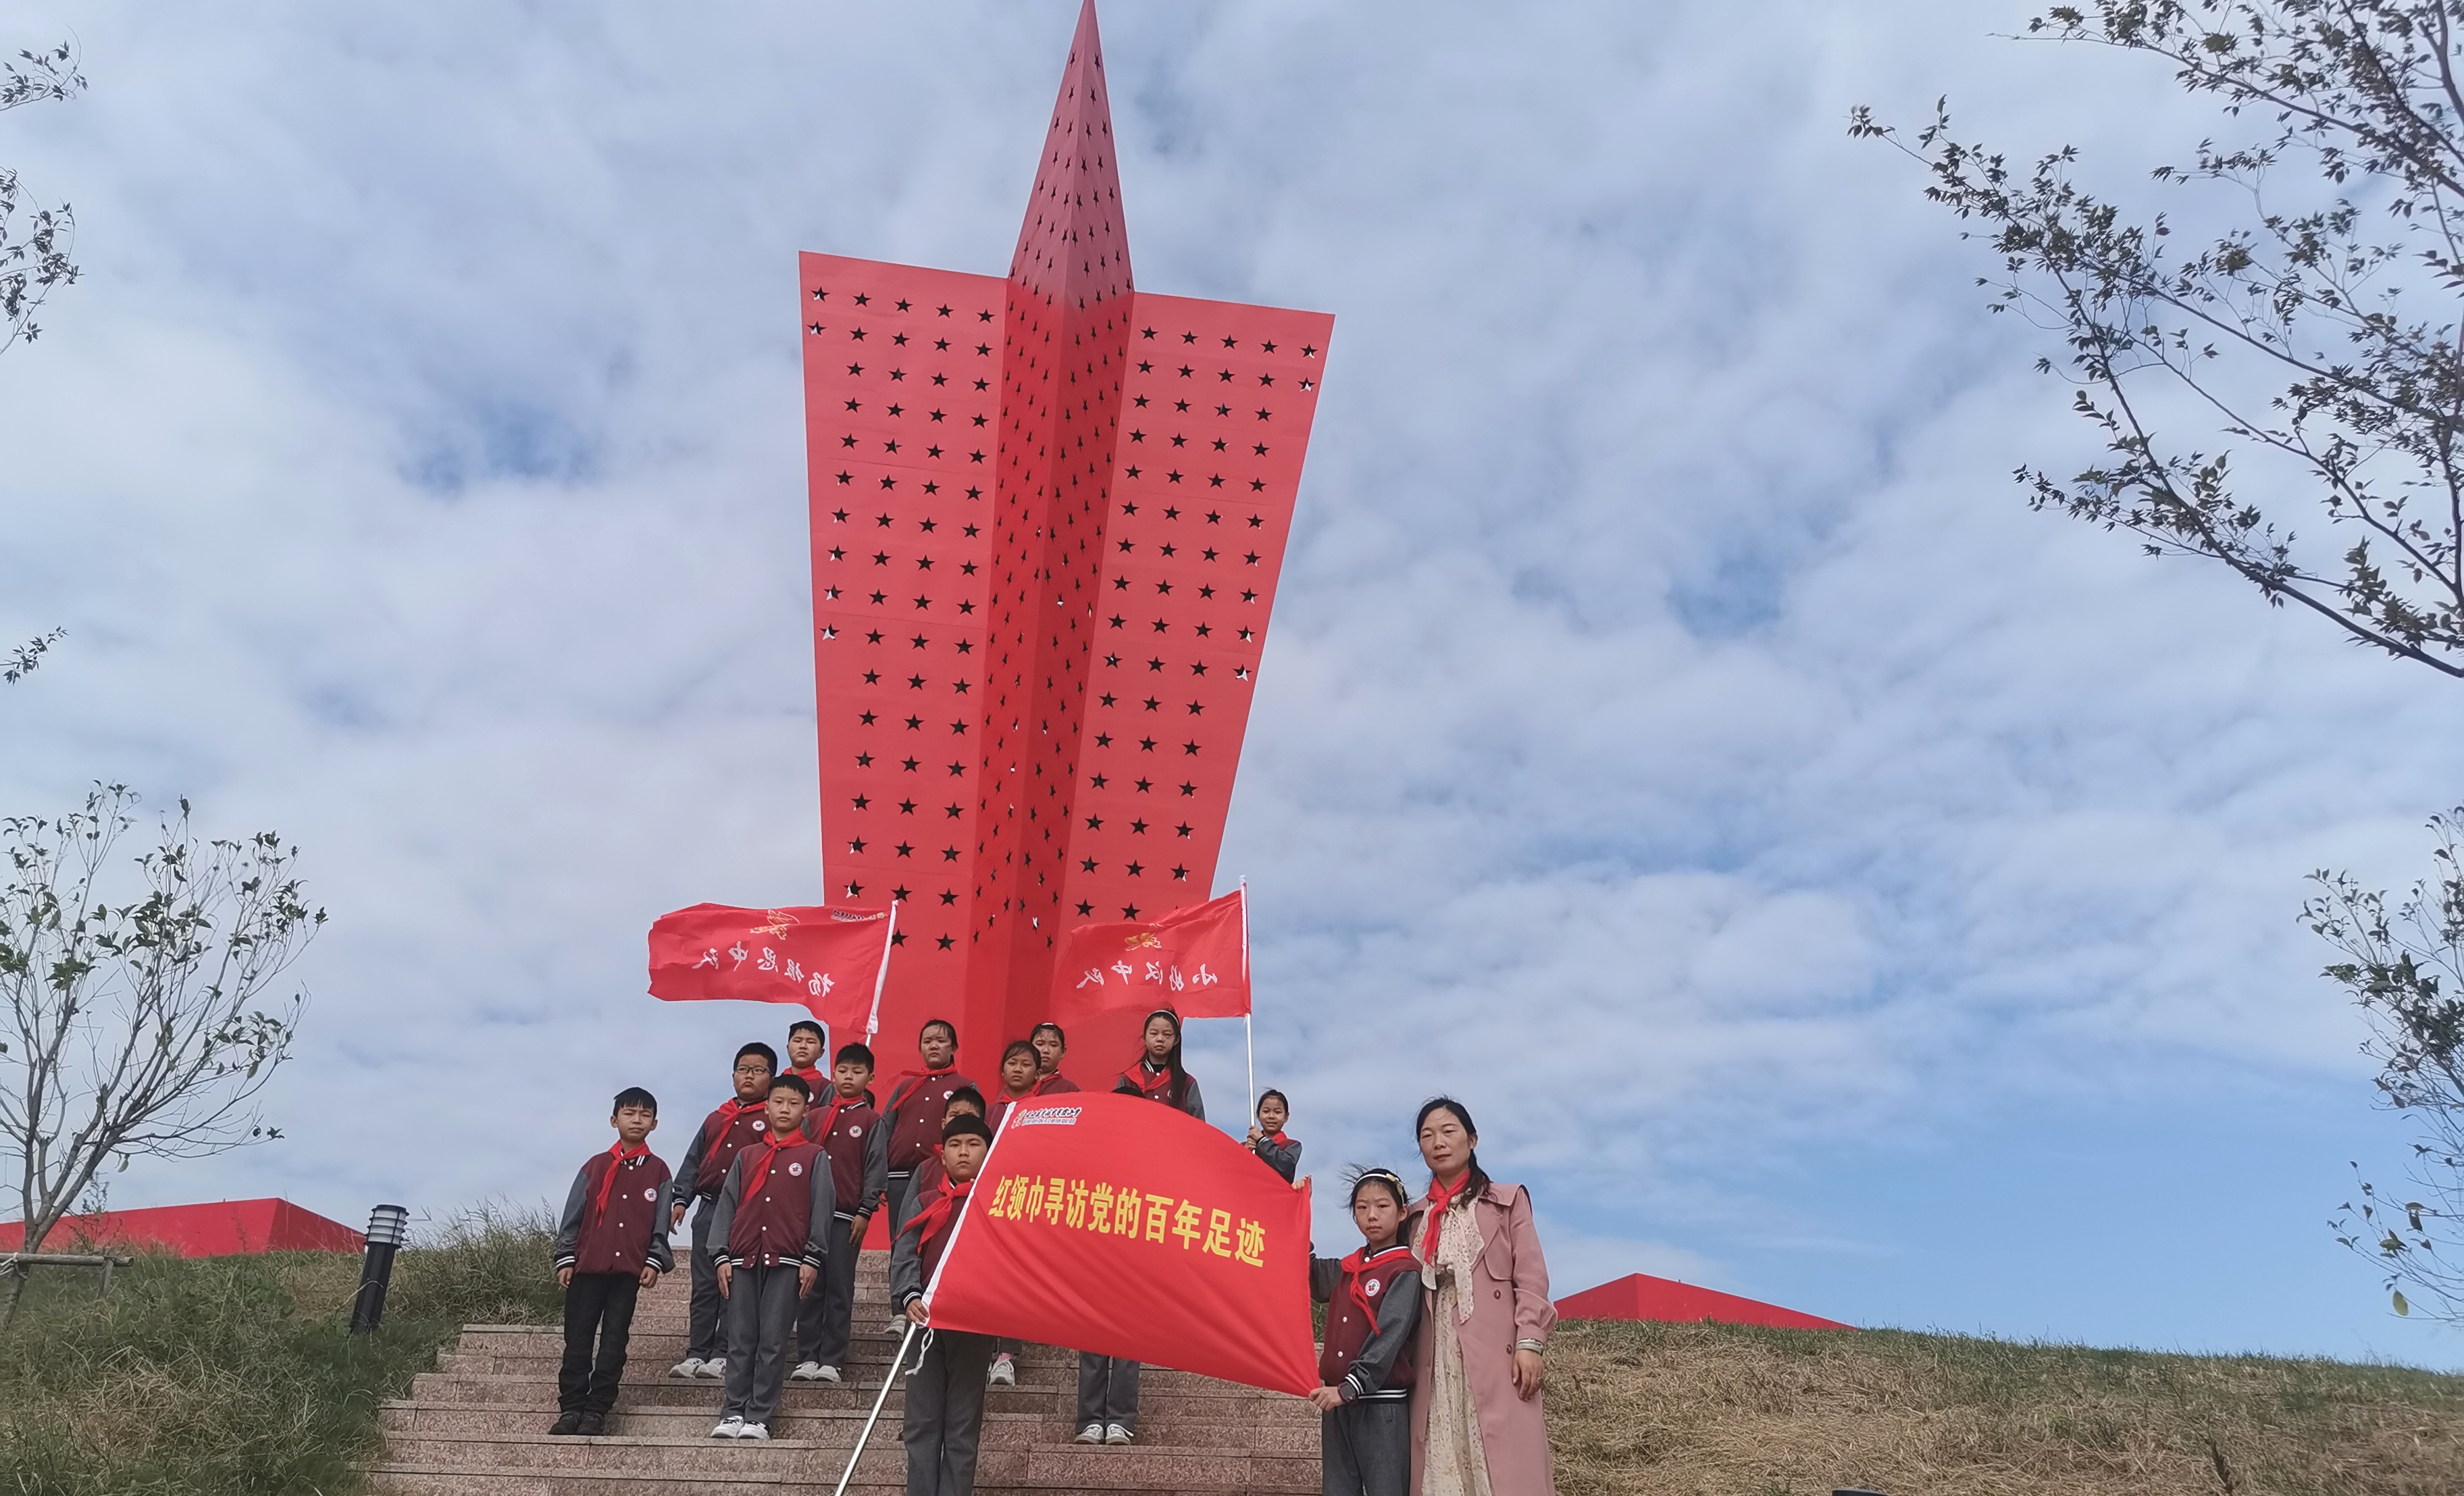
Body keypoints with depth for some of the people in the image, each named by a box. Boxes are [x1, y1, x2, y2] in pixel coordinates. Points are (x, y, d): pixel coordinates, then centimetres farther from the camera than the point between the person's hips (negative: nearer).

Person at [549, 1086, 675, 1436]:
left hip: (630, 1269, 0)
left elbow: (661, 1223, 6)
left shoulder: (658, 1172, 8)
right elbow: (572, 1215, 7)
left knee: (614, 1342, 2)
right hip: (587, 1265, 1)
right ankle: (571, 1407, 8)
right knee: (577, 1339, 1)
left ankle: (596, 1410, 7)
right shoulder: (595, 1166, 9)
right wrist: (565, 1259, 0)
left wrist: (654, 1262, -5)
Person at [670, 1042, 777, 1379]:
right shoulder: (716, 1119, 20)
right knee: (703, 1286, 6)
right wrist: (680, 1199, 8)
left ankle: (722, 1355, 0)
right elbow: (693, 1161, 19)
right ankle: (696, 1354, 9)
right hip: (709, 1208, 5)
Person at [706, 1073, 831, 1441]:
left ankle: (759, 1417, 3)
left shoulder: (814, 1156, 6)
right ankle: (733, 1413, 8)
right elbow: (727, 1206, 12)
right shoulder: (746, 1157, 15)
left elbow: (822, 1209, 2)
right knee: (740, 1340, 3)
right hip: (743, 1259, 3)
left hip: (787, 1261, -3)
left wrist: (813, 1259, -5)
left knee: (773, 1341, -2)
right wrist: (722, 1256, 4)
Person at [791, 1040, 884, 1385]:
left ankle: (831, 1360, 3)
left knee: (839, 1289, -1)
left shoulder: (871, 1121, 3)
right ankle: (807, 1358, 9)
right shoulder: (814, 1117, 13)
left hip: (846, 1216, -3)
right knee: (809, 1287, 3)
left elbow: (875, 1170, -1)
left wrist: (865, 1212, -8)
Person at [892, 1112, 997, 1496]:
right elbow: (904, 1255, 1)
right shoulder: (924, 1204, 13)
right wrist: (909, 1297, -17)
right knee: (922, 1424, 2)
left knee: (964, 1427, 2)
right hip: (927, 1321, 2)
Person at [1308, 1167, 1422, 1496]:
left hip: (1382, 1405, -6)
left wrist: (1350, 1388, -23)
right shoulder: (1345, 1271, 14)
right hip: (1337, 1401, 6)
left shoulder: (1406, 1271, -5)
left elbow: (1389, 1337, -15)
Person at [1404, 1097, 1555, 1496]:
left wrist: (1529, 1342, -10)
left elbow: (1531, 1279, 2)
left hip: (1496, 1354, -3)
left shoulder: (1508, 1200, 11)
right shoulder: (1415, 1216, 20)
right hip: (1436, 1360, 3)